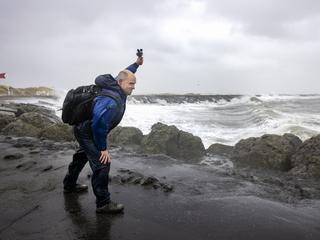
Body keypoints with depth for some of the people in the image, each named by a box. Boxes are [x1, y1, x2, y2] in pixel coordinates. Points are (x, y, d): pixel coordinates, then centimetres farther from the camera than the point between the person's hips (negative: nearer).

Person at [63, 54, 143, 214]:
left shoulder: (116, 88, -8)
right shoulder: (111, 102, -37)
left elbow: (124, 74, 15)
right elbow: (99, 126, -38)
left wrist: (136, 64, 19)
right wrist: (103, 148, -28)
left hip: (83, 129, 11)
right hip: (87, 132, -11)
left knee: (81, 157, 27)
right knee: (101, 164, -15)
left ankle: (69, 186, 49)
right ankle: (103, 204, -6)